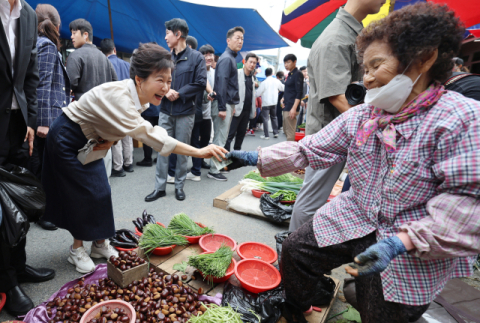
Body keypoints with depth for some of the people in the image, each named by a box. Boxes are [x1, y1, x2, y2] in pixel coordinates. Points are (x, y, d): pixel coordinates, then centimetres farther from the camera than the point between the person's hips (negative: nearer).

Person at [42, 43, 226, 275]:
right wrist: (198, 152, -51)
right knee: (84, 193, -2)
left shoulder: (141, 98, -10)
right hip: (67, 139, -7)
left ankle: (100, 243, 23)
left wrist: (110, 139, -19)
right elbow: (148, 134, -46)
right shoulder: (118, 95, -37)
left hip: (88, 139, 7)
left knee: (100, 190, 7)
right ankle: (77, 249, 19)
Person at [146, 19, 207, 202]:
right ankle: (160, 187, 14)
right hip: (165, 111, 3)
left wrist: (179, 93, -11)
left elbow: (201, 83, -8)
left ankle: (179, 186, 21)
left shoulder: (196, 57, -2)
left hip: (185, 113, -3)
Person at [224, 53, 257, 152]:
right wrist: (232, 106, -18)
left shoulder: (251, 77, 17)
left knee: (241, 134, 10)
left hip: (247, 110, 7)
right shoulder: (237, 73, -4)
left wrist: (253, 109, 15)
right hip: (237, 109, -7)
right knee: (230, 134, -6)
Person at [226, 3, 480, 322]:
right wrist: (256, 158, -13)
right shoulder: (358, 117, -2)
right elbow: (310, 149, -3)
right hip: (354, 219, 5)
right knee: (296, 251, 3)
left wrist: (401, 242, -31)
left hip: (416, 251, -4)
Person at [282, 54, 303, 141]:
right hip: (286, 106, 10)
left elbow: (299, 93, -17)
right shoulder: (290, 74, 17)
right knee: (286, 130, 16)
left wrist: (294, 108, -23)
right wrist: (283, 99, 13)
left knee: (290, 132, -9)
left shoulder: (298, 74, -9)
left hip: (291, 107, -10)